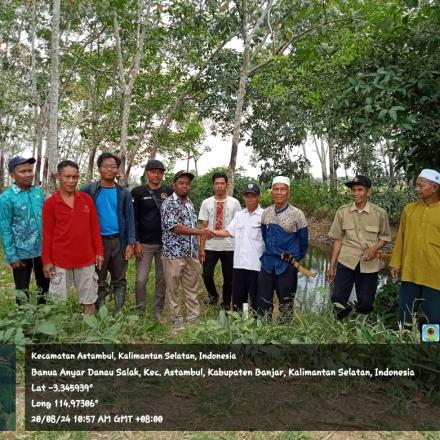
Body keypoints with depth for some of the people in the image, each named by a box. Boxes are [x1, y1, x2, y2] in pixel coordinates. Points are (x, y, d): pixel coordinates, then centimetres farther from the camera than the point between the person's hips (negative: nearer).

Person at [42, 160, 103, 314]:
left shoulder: (87, 199, 2)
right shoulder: (50, 203, -4)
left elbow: (95, 228, 6)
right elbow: (47, 234, -2)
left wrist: (99, 251, 4)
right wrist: (46, 260, -2)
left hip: (86, 259, 2)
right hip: (60, 261, -2)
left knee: (89, 300, 12)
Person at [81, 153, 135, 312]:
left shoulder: (124, 193, 5)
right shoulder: (89, 190, -1)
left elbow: (129, 219, 3)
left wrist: (130, 243, -5)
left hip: (119, 241, 2)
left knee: (120, 280, 9)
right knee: (99, 281, 8)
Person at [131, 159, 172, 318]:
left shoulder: (169, 193, 7)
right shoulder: (138, 192, 1)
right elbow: (133, 219, -2)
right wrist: (136, 242, -8)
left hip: (165, 243, 2)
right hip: (144, 243, -2)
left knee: (162, 279, 7)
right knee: (141, 279, -1)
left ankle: (158, 311, 19)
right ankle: (140, 311, 15)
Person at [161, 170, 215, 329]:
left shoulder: (190, 204, 14)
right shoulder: (168, 203, -9)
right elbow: (175, 227, -19)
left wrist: (198, 249, 16)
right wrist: (200, 232, -24)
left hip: (192, 253, 7)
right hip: (174, 253, -6)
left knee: (192, 288, 11)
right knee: (173, 288, 5)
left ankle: (194, 318, 21)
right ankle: (176, 319, 18)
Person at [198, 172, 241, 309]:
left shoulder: (234, 203, -1)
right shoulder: (206, 203, 2)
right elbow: (204, 227, 2)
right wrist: (201, 248, -3)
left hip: (229, 247, 0)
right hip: (210, 247, 1)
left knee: (228, 278, 7)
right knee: (207, 275, -3)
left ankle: (226, 304, 26)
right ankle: (213, 295, 28)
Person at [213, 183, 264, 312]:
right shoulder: (238, 215, 11)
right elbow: (229, 232, 9)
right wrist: (212, 232, -2)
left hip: (257, 265, -5)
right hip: (239, 263, 5)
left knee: (256, 301, 8)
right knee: (237, 299, 17)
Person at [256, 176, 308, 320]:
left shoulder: (297, 214, -10)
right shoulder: (265, 213, 2)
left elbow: (303, 240, 1)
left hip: (288, 265, -3)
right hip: (268, 263, 4)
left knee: (286, 302, 10)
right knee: (262, 301, 8)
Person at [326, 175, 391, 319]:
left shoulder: (380, 213, -4)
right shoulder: (342, 211, -2)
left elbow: (385, 237, 8)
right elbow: (337, 240, 4)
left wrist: (374, 248, -14)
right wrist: (331, 266, 4)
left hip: (369, 264, 0)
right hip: (346, 261, 0)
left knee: (366, 304, 6)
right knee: (337, 299, -7)